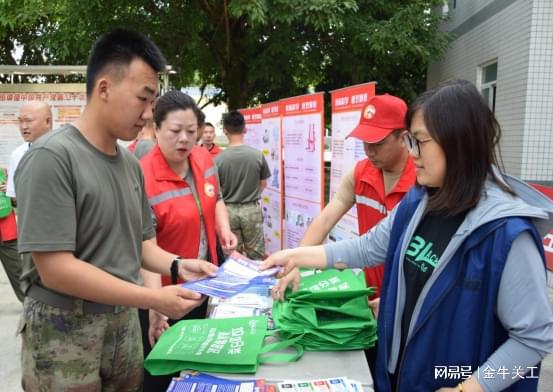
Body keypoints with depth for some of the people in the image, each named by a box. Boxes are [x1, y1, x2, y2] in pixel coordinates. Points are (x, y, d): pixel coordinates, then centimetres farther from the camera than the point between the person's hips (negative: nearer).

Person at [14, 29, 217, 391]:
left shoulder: (130, 164, 3)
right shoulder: (51, 157, -19)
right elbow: (55, 269, -23)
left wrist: (177, 265, -10)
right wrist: (156, 300, -22)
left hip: (125, 324, 6)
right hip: (64, 333, -6)